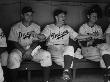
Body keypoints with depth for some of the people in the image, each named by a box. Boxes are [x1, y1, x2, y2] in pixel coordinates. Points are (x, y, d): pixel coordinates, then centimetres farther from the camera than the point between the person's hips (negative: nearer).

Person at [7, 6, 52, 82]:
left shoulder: (36, 27, 12)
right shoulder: (15, 27, 6)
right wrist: (24, 51, -17)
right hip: (20, 49, -2)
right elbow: (14, 42, -1)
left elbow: (36, 41, 3)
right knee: (13, 56, -35)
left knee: (46, 54, -25)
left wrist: (30, 50, -16)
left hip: (33, 49, 2)